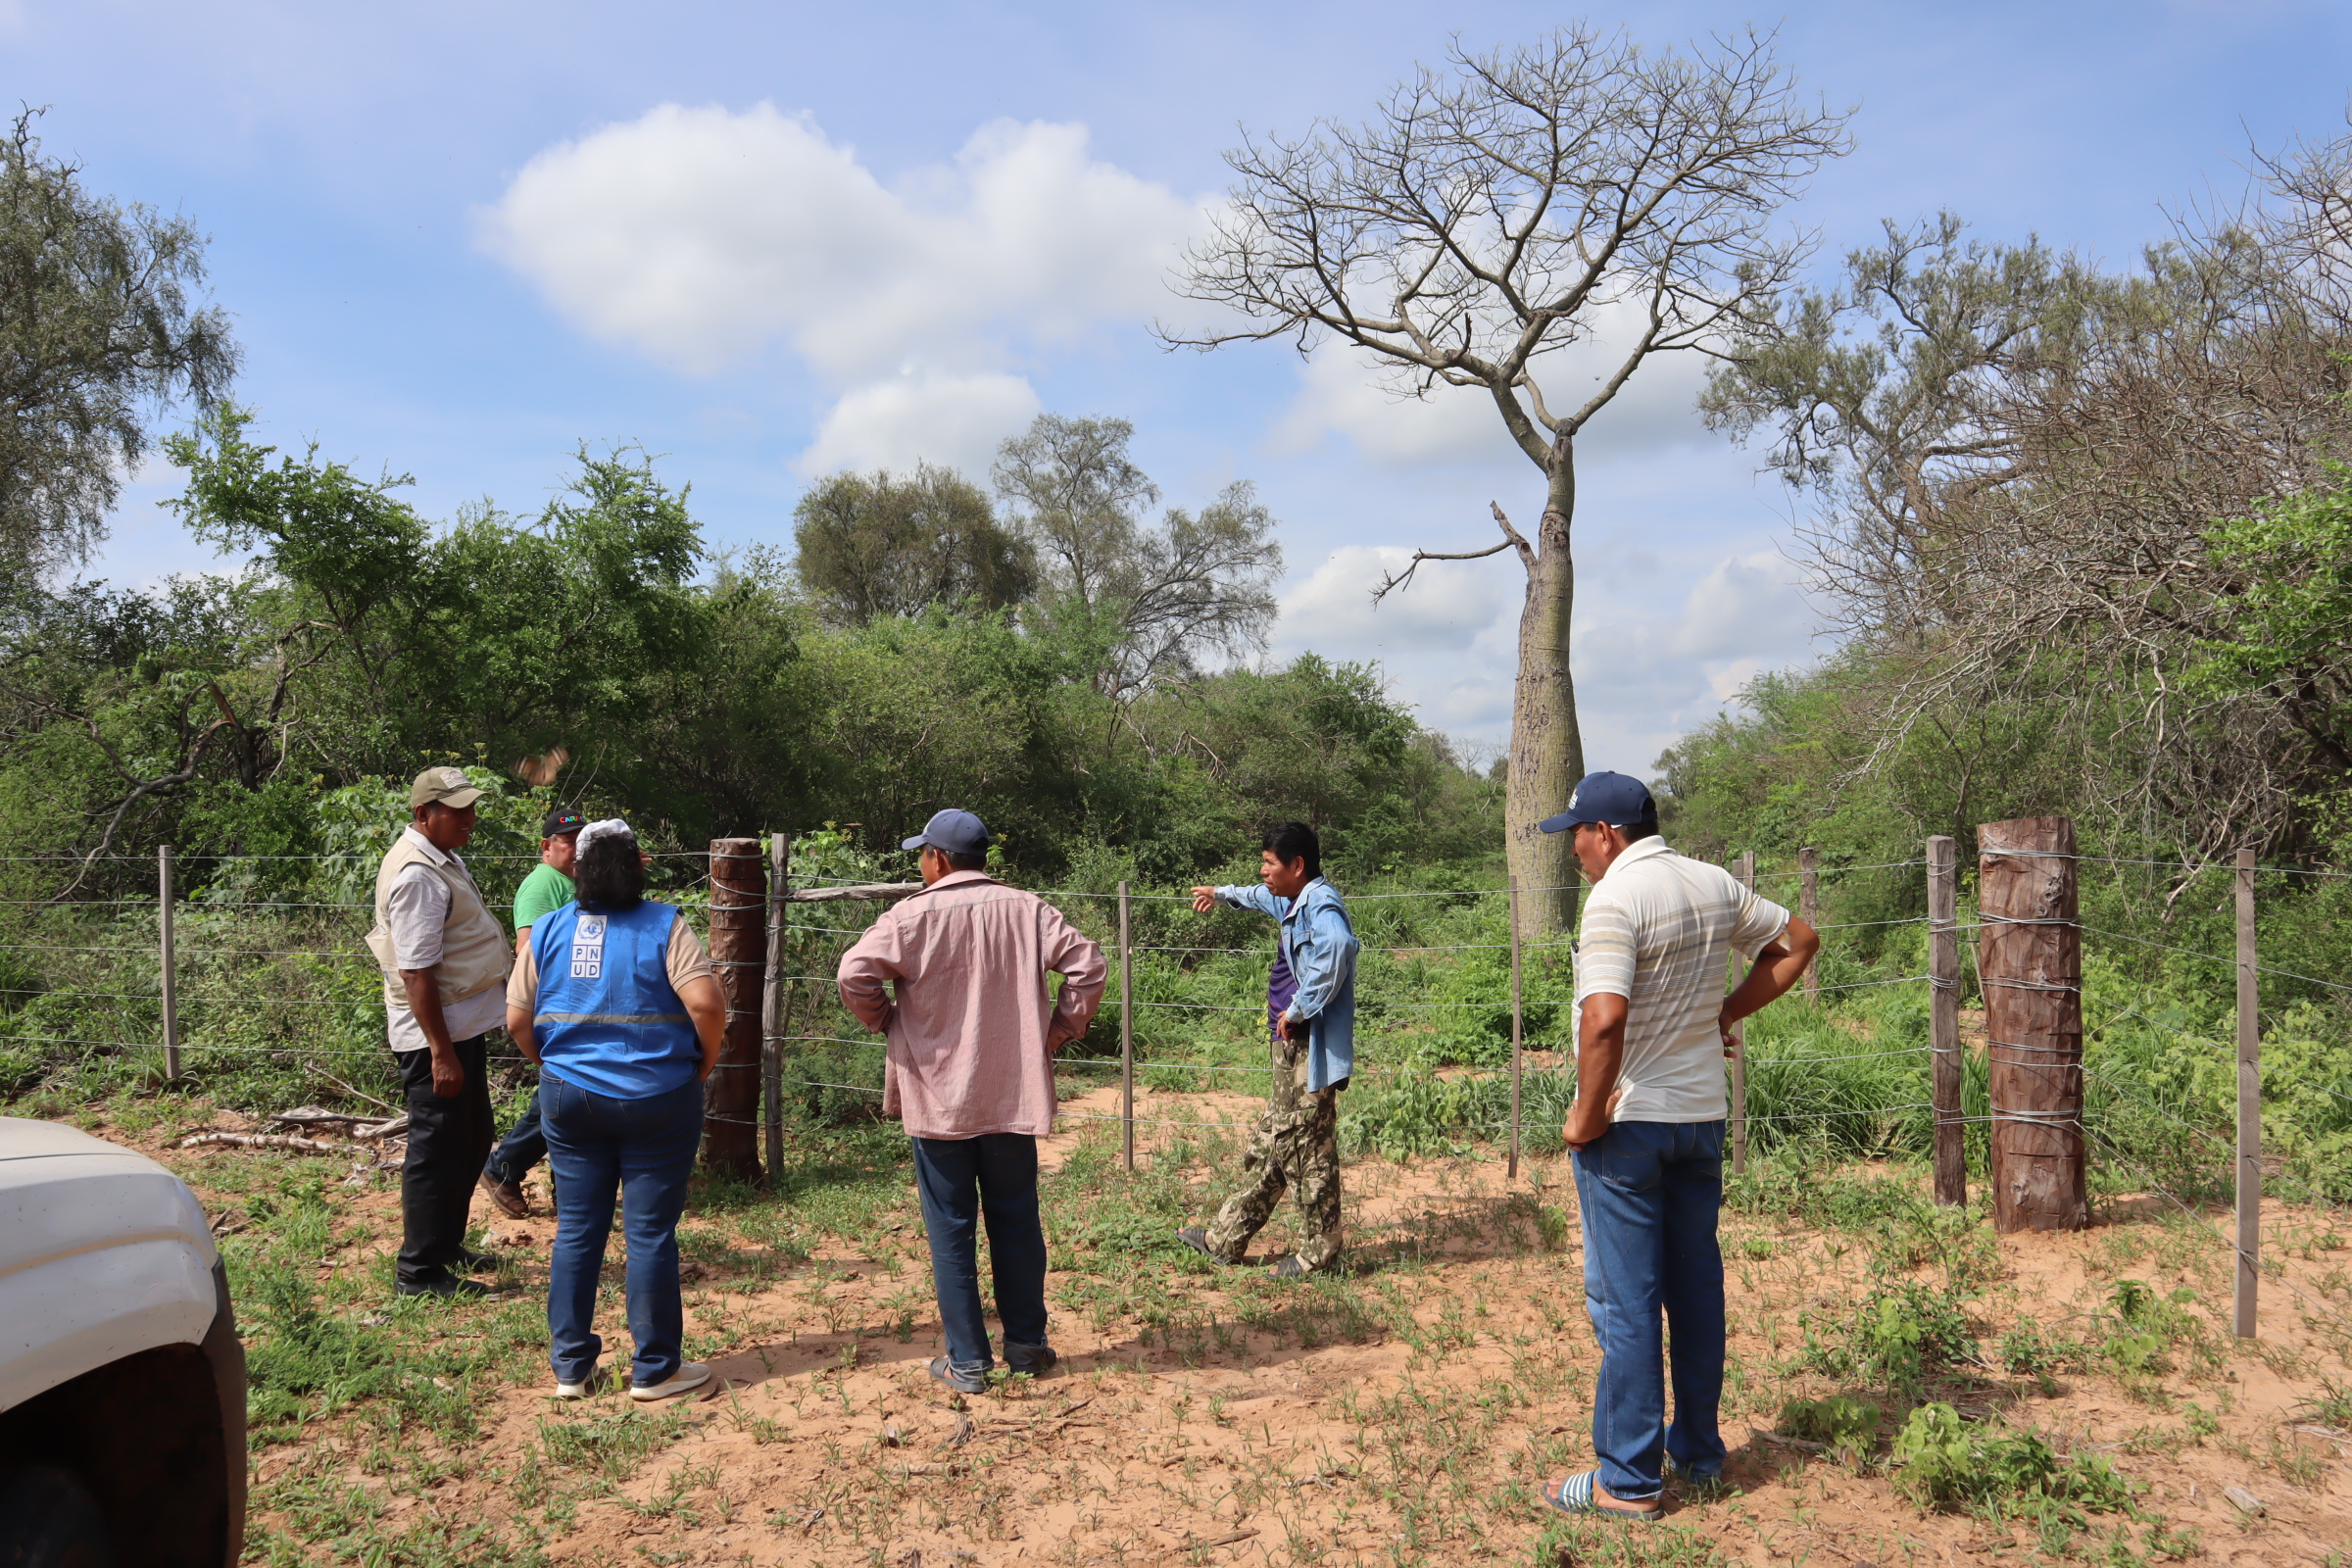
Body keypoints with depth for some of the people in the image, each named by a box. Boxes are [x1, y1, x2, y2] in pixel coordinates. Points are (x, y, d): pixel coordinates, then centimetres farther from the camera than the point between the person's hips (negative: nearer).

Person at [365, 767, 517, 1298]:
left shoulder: (442, 859, 10)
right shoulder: (417, 876, -22)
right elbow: (416, 974, -25)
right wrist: (442, 1053, -25)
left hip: (463, 1026, 11)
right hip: (436, 1034, -11)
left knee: (472, 1139, 20)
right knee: (438, 1149, -1)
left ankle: (446, 1245, 34)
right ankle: (419, 1271, 10)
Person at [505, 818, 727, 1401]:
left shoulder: (549, 928, 3)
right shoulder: (664, 926, -9)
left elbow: (516, 1020, 2)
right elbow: (706, 1003, -20)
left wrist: (552, 1067, 17)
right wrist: (705, 1063, -3)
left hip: (568, 1098, 4)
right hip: (657, 1099, -3)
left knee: (576, 1230, 13)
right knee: (651, 1234, 5)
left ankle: (571, 1368, 22)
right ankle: (654, 1370, 15)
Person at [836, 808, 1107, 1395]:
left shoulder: (915, 915, -10)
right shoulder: (1028, 911, -1)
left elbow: (854, 973, -18)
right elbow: (1089, 965, -6)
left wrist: (885, 1022, 0)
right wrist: (1059, 1030, 4)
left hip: (938, 1098, -3)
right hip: (1013, 1096, 3)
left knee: (951, 1229, 8)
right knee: (1016, 1219, 16)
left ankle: (967, 1362, 13)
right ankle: (1025, 1344, 25)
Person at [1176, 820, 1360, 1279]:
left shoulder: (1320, 905, -17)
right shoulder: (1294, 903, 15)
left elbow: (1336, 947, -40)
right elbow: (1263, 897, 41)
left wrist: (1297, 1010, -29)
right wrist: (1223, 894, 58)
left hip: (1309, 1049, -10)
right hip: (1292, 1049, 10)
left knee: (1307, 1153, -1)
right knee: (1270, 1148, 16)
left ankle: (1317, 1253, 12)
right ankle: (1223, 1240, 24)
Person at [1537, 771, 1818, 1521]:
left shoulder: (1616, 897, -19)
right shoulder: (1716, 884, 5)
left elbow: (1605, 1017, -29)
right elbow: (1797, 941, 18)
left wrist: (1587, 1114, -18)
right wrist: (1728, 1011, 13)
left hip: (1628, 1122, -8)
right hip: (1703, 1116, 8)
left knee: (1624, 1300, 1)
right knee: (1696, 1286, 17)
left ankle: (1631, 1480, 9)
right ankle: (1700, 1452, 29)